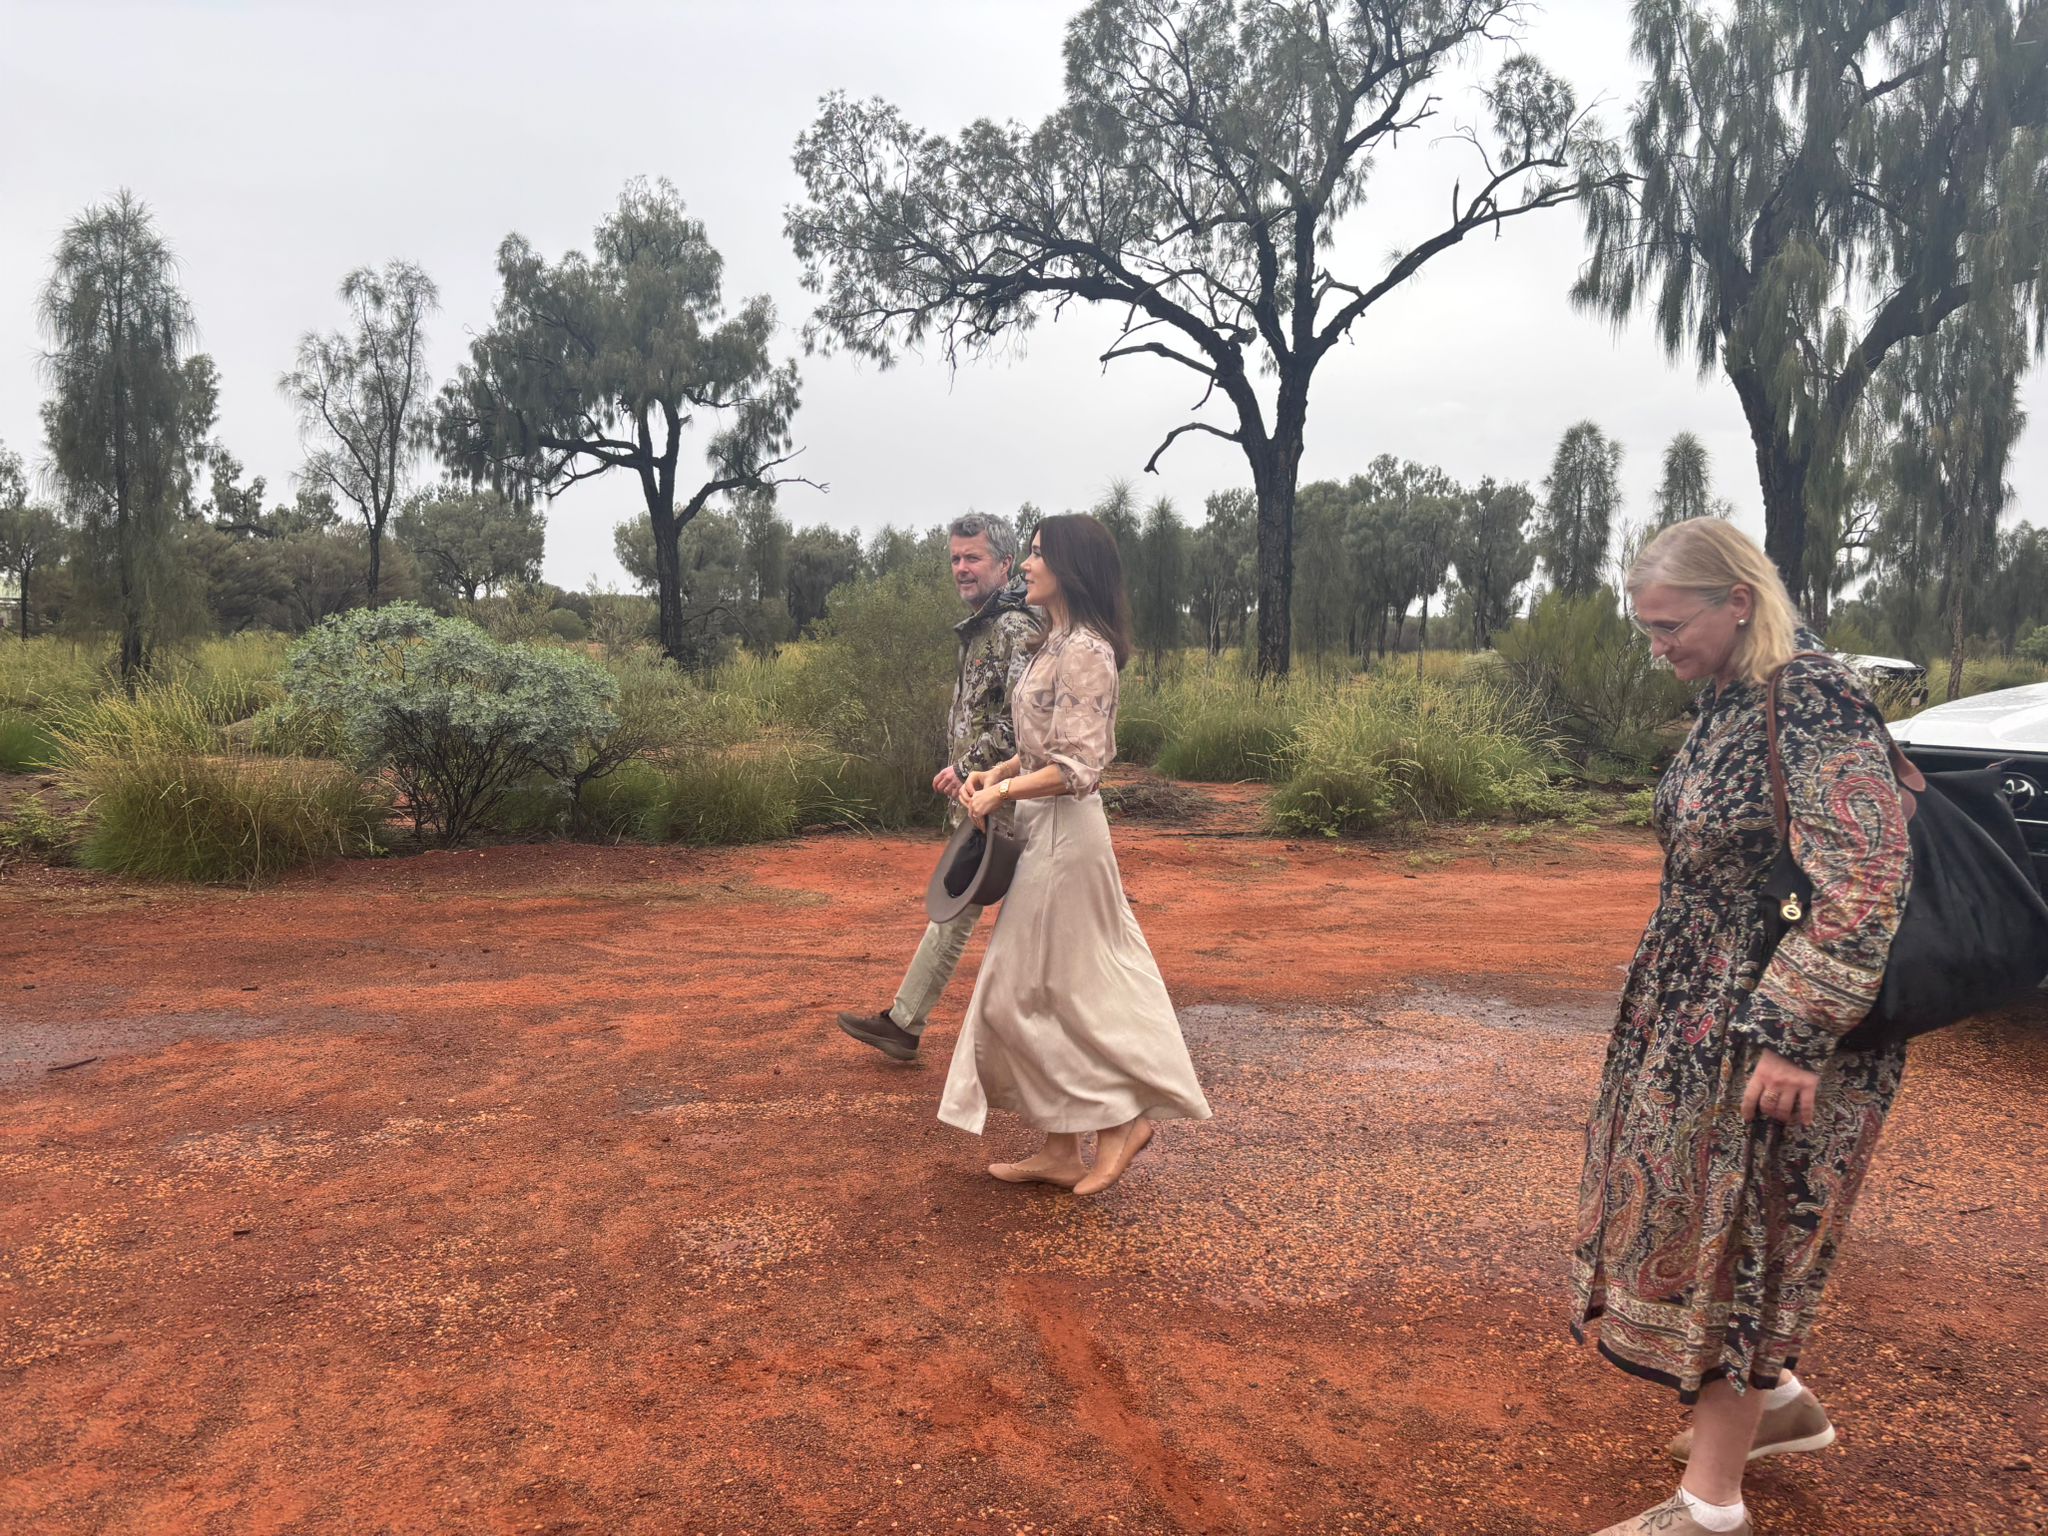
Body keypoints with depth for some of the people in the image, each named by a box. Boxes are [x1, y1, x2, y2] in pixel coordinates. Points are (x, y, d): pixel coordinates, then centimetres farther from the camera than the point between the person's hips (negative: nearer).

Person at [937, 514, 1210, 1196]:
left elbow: (1077, 767, -22)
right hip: (1043, 830, 10)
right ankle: (1061, 1151, 21)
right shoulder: (1057, 644, 12)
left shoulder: (1084, 650, -17)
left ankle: (1122, 1118, 11)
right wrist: (993, 775, 5)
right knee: (1036, 990, 12)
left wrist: (1002, 793, -14)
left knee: (1028, 992, -2)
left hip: (1064, 832, -10)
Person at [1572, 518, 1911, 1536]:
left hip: (1777, 1025, -9)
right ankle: (1780, 1402, 40)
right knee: (1700, 1214, 19)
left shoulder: (1814, 700, -21)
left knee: (1734, 1232, 1)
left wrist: (1794, 1035, -24)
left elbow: (1864, 885, -24)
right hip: (1704, 1010, 9)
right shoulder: (1731, 703, 6)